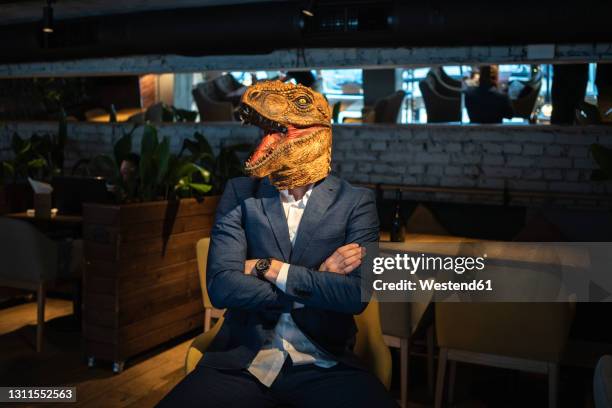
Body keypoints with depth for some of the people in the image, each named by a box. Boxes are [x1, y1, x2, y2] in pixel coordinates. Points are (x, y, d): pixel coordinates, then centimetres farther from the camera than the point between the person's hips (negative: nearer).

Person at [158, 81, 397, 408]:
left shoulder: (356, 202, 0)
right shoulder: (240, 193, 3)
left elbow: (356, 295, -12)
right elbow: (220, 286, -8)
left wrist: (269, 268, -11)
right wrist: (318, 280, -10)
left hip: (325, 365, 0)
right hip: (241, 360, 1)